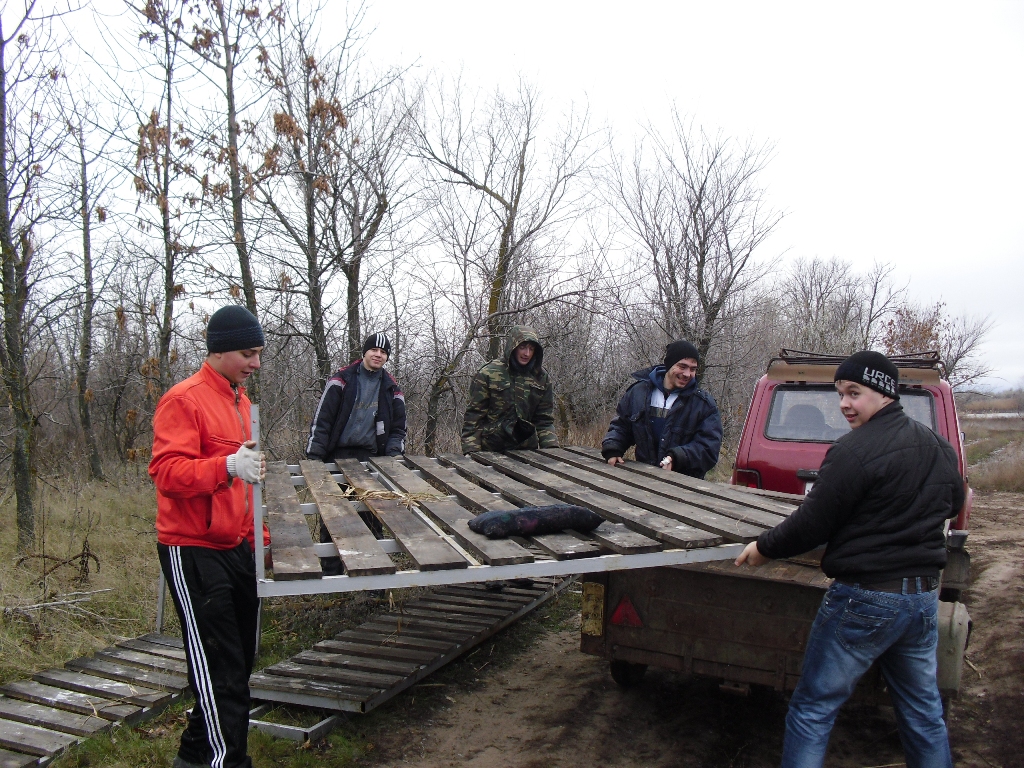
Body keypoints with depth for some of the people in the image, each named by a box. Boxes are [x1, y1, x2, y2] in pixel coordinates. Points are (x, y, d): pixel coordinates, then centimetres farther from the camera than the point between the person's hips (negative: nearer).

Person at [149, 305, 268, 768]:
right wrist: (228, 466, -37)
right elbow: (167, 472, -22)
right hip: (194, 552, -8)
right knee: (220, 670, -6)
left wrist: (256, 534, 21)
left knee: (240, 661, 14)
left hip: (235, 547, 9)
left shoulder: (238, 398, 15)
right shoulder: (184, 400, -12)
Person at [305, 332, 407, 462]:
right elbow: (321, 420, -2)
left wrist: (394, 453, -7)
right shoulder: (342, 379, 1)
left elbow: (398, 428, 12)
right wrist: (314, 457, -9)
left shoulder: (391, 389, 9)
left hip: (371, 457, 2)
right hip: (338, 455, -1)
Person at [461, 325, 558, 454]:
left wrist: (552, 447, -4)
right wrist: (471, 450, -15)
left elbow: (545, 419, 10)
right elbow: (474, 415, -7)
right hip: (491, 449, -3)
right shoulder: (488, 374, -6)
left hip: (527, 448, 4)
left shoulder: (541, 377, 6)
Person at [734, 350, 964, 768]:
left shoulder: (855, 451, -19)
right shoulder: (940, 447, 7)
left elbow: (811, 525, -17)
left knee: (813, 709, 4)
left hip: (864, 599, -8)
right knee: (924, 712, 21)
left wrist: (764, 548, -2)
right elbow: (953, 504, 25)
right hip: (925, 598, 8)